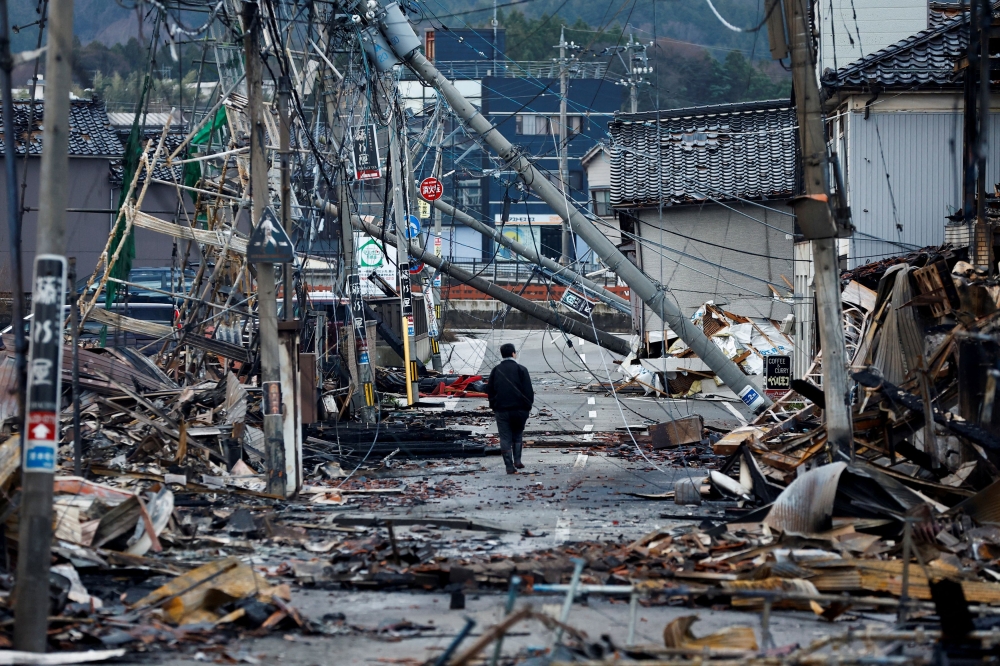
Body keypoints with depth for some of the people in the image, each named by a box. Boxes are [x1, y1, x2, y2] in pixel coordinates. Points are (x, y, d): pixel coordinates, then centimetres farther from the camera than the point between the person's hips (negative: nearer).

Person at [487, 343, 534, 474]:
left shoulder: (496, 370, 5)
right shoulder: (520, 369, -5)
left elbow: (489, 390, 9)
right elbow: (528, 390, -7)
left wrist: (493, 406, 17)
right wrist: (528, 406, 4)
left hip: (501, 410, 1)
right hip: (519, 409, -1)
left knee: (505, 438, 3)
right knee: (517, 435, 16)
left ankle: (510, 466, -1)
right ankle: (517, 461, 6)